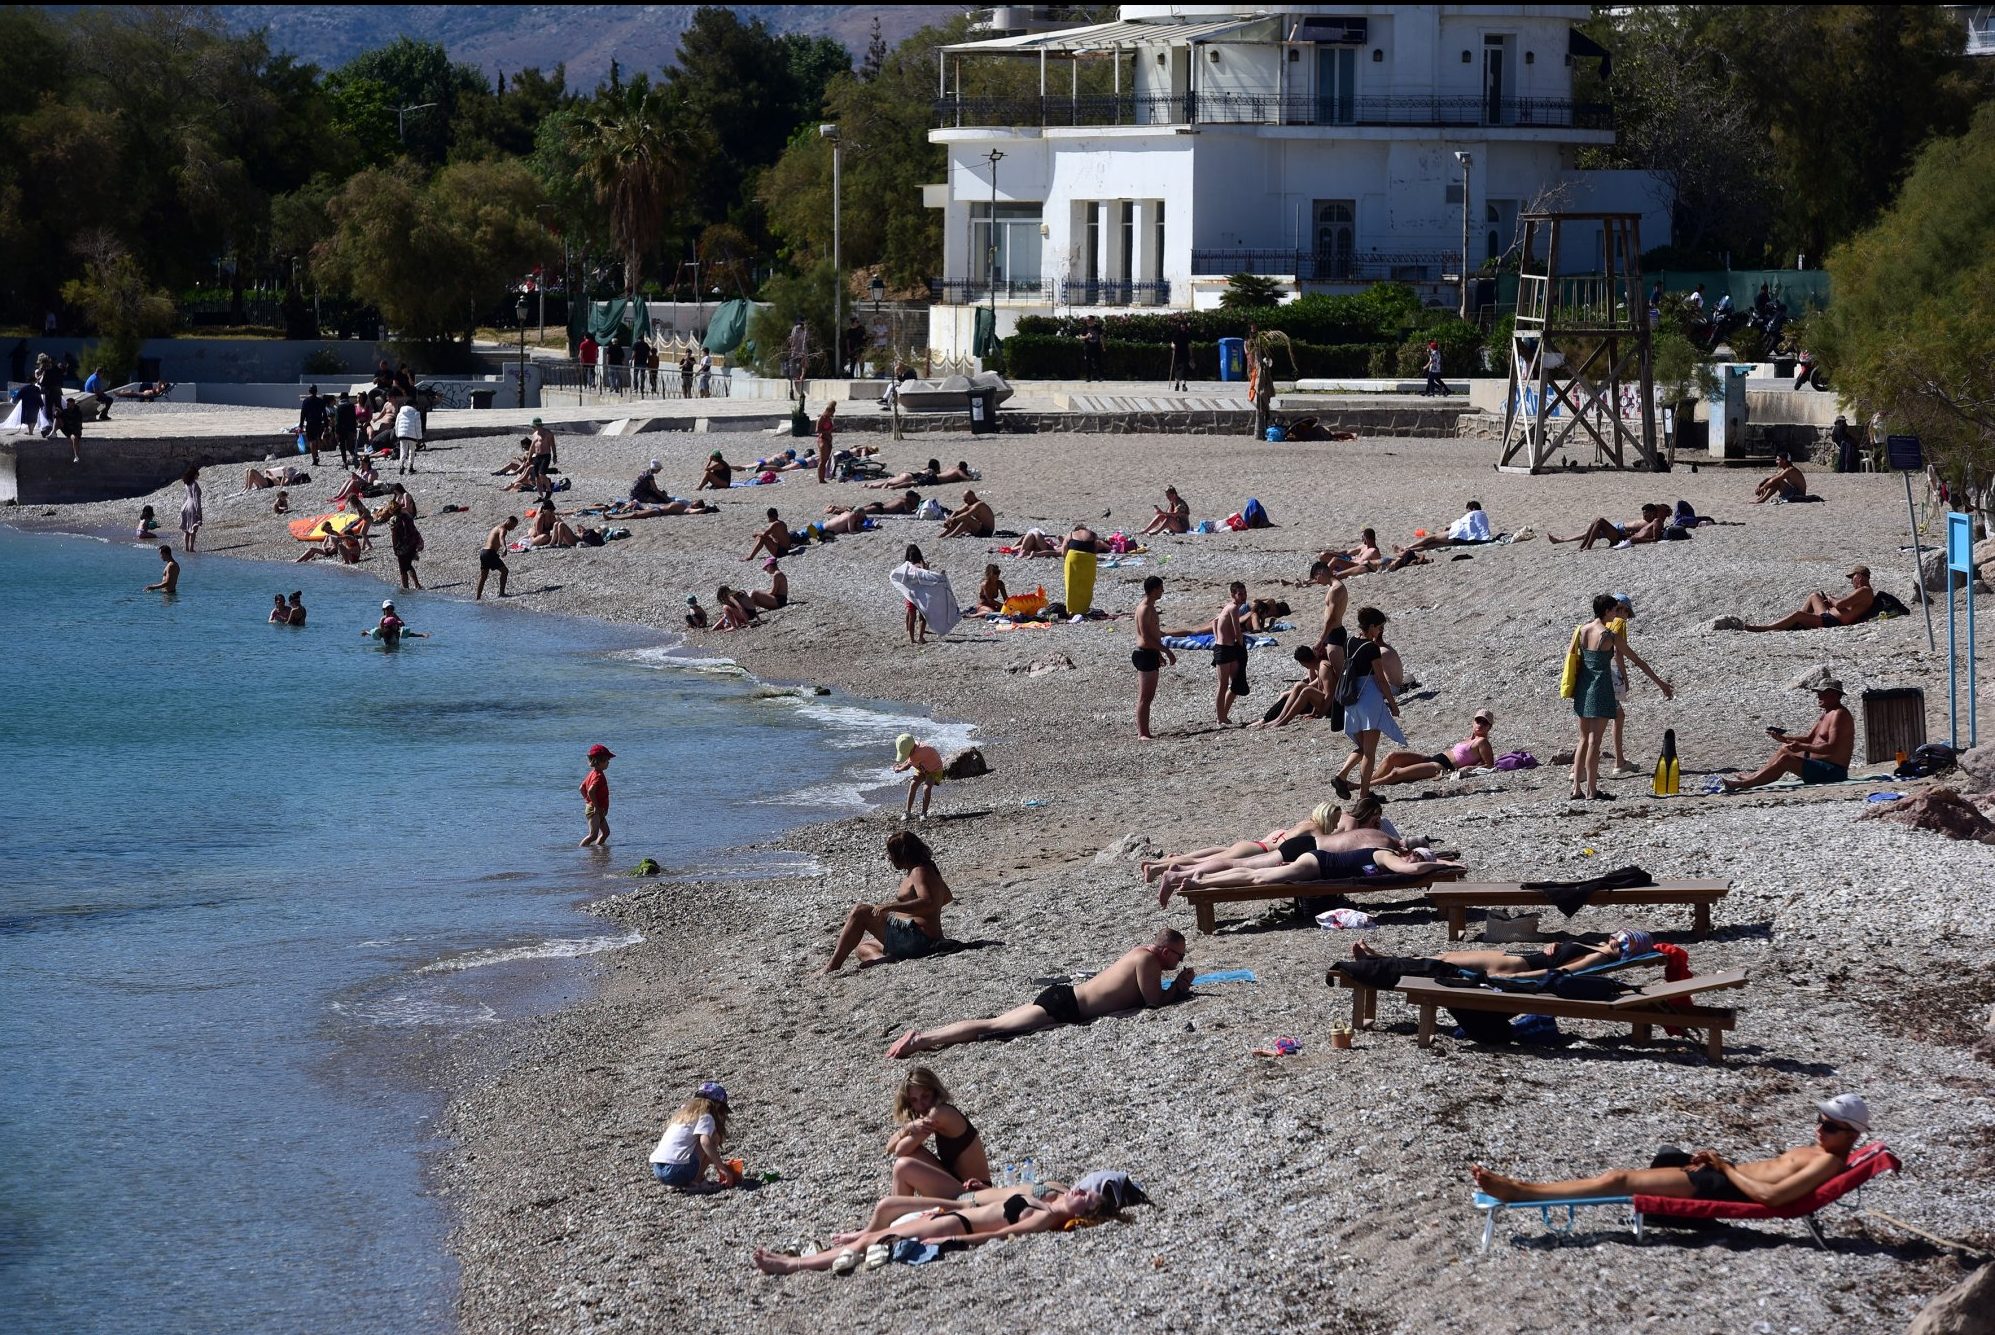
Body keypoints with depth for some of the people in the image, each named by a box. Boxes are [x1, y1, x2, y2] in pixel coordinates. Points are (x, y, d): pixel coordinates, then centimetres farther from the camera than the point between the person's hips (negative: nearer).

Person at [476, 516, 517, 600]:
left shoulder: (497, 527, 21)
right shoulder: (503, 529, -10)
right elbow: (501, 538, -34)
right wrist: (504, 548, -53)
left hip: (483, 552, 9)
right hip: (490, 553, -9)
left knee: (483, 576, 15)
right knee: (504, 571, -2)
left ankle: (477, 597, 18)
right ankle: (501, 593, -3)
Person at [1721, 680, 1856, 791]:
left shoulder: (1839, 715, -16)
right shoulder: (1826, 714, 18)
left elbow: (1832, 747, -26)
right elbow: (1809, 740, 19)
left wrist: (1802, 747, -28)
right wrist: (1784, 738, 4)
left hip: (1833, 771, -11)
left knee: (1785, 759, -22)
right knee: (1785, 749, 21)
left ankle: (1742, 784, -21)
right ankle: (1753, 776, 19)